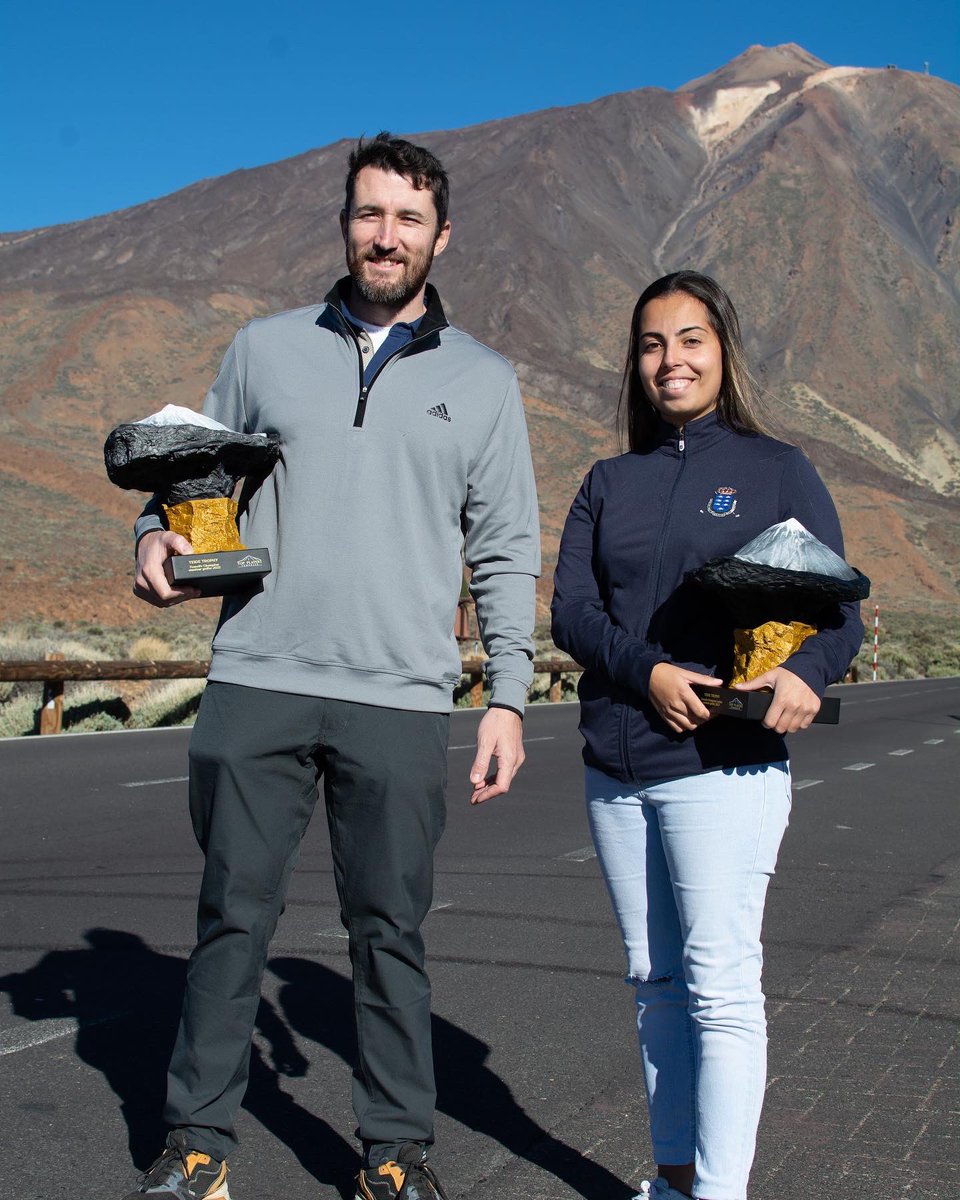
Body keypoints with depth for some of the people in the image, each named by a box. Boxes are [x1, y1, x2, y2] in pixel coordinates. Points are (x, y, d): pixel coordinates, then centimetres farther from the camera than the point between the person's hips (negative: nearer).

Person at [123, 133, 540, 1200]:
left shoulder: (481, 379, 10)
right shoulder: (265, 349, 11)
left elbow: (506, 554, 9)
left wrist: (508, 694, 1)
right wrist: (159, 535, -5)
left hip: (401, 701, -1)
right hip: (257, 683, 1)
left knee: (389, 929, 6)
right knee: (234, 912, 6)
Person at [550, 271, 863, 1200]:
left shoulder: (778, 472, 4)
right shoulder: (610, 483, 14)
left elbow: (839, 609, 0)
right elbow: (571, 610, 3)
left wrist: (805, 673, -22)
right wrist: (647, 671, -16)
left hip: (725, 766, -4)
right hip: (615, 767, 4)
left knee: (720, 985, -7)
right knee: (655, 981, 11)